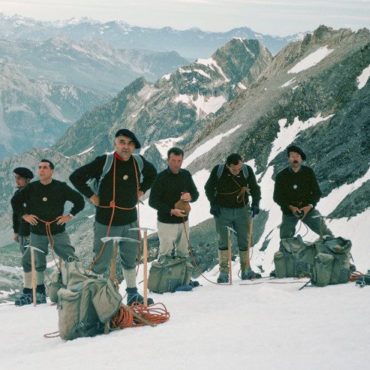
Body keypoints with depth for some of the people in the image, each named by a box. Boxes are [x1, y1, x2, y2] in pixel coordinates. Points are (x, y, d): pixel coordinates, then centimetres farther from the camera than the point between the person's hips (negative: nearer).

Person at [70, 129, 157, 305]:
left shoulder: (139, 161, 1)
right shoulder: (104, 162, -16)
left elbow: (152, 174, 24)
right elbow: (76, 177, -13)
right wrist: (91, 196, -12)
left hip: (130, 220, 6)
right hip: (106, 222, -6)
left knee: (130, 259, 18)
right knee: (101, 262, -3)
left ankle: (132, 294, 31)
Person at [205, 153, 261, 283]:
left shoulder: (247, 170, -10)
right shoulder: (218, 170, -14)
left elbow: (255, 188, 1)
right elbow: (209, 188, 1)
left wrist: (255, 203, -13)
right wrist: (213, 204, -9)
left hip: (242, 210, 2)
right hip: (222, 211, -2)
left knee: (244, 241, 7)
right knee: (224, 241, -3)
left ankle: (246, 270, 17)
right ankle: (224, 272, 3)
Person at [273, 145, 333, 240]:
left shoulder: (309, 172, -4)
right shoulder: (281, 176, -6)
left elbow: (317, 192, 0)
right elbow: (277, 197, -3)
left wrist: (310, 206, -17)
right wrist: (290, 207, -18)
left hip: (308, 210, 0)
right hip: (289, 212, 0)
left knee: (324, 232, -7)